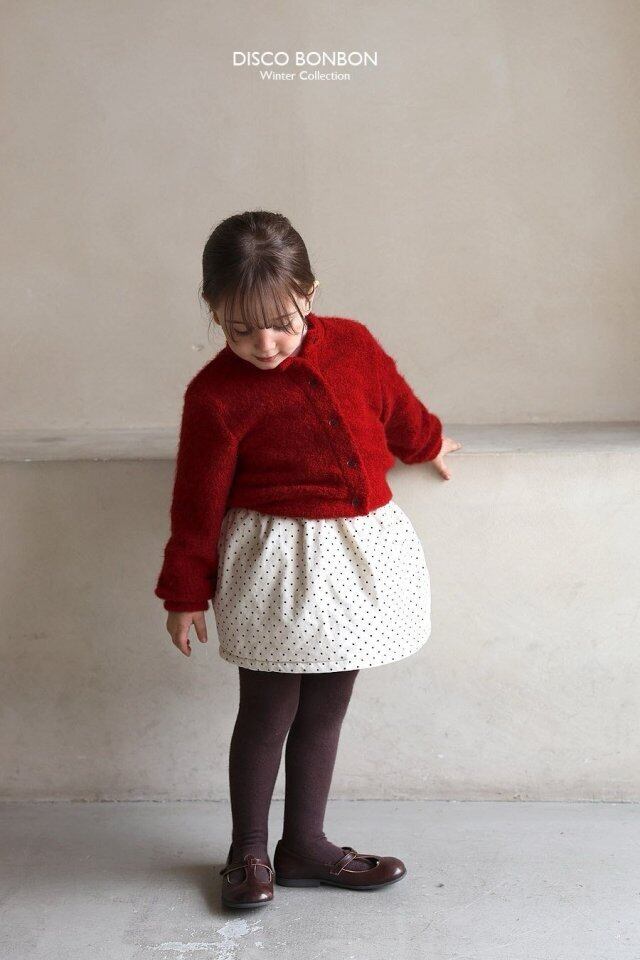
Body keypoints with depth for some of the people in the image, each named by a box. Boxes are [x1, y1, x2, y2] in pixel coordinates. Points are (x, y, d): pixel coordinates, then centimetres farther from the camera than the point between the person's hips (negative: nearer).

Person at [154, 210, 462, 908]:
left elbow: (397, 406, 19)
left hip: (361, 550, 5)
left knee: (324, 709, 15)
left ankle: (305, 845, 31)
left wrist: (428, 444, 35)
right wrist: (186, 593, -1)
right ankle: (249, 850, 27)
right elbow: (198, 502, -7)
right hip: (278, 567, -5)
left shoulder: (353, 344, -2)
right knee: (268, 711, 6)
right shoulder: (216, 394, -14)